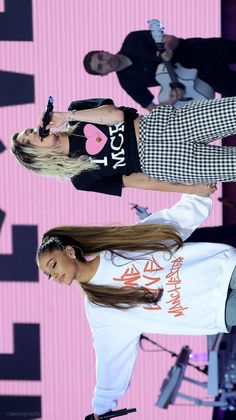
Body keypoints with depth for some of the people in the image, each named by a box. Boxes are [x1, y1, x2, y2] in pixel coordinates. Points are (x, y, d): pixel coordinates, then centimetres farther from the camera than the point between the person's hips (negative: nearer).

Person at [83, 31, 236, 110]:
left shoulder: (132, 42, -12)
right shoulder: (128, 81, -14)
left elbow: (172, 39, -10)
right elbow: (153, 109, -13)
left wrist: (169, 48, -36)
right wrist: (169, 101, -37)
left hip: (197, 49, 1)